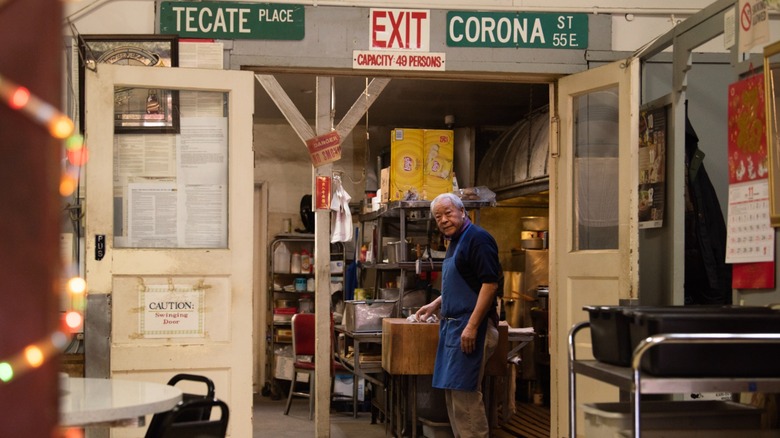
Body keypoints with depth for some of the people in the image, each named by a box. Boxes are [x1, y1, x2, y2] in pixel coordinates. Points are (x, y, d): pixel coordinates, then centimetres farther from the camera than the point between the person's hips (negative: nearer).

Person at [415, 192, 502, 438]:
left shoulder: (478, 238, -12)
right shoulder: (455, 242, 17)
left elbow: (490, 283, -20)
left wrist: (472, 326, -23)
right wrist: (436, 305, 23)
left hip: (470, 327, -10)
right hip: (451, 324, 10)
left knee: (464, 391, -10)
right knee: (452, 390, 11)